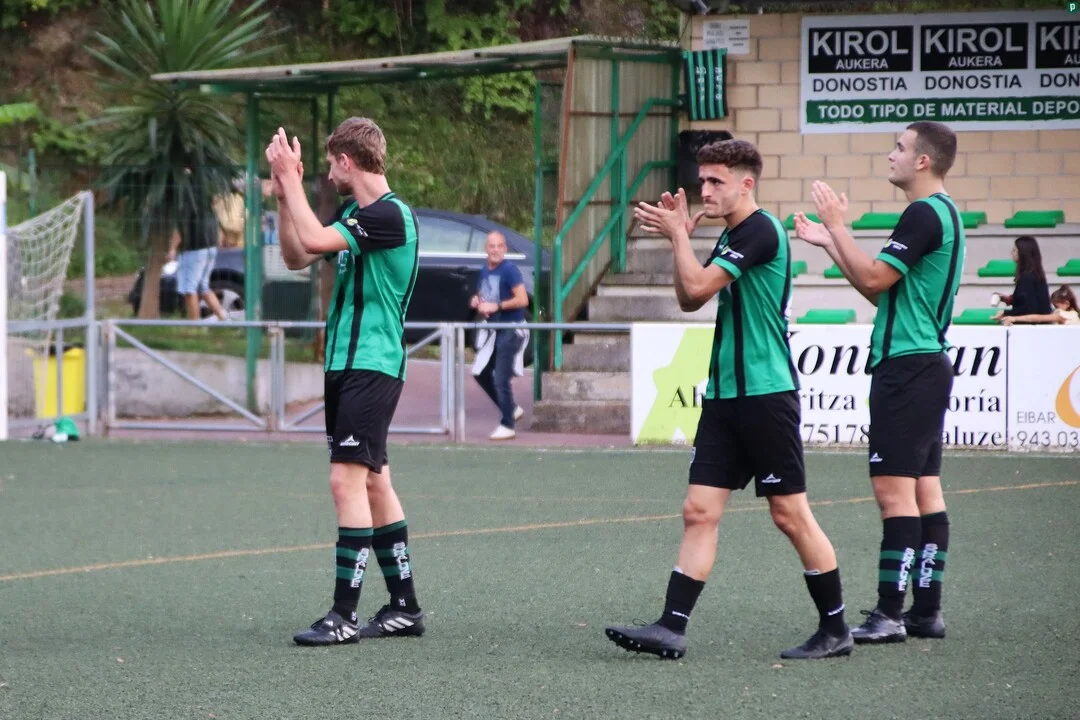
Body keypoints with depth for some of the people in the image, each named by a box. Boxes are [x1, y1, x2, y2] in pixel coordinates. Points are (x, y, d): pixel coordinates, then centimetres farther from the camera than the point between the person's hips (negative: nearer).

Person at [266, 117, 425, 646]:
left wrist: (290, 177, -15)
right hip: (346, 365, 10)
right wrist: (285, 193, 8)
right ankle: (405, 607, 18)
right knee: (373, 482, 12)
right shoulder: (354, 214, 15)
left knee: (348, 480, -13)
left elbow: (313, 240, -24)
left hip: (371, 367, -10)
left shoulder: (389, 215, -15)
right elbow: (297, 257, 18)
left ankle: (344, 615, -13)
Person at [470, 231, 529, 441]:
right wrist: (475, 302, 1)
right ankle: (512, 409, 27)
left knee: (501, 378, -8)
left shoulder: (509, 270, -14)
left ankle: (507, 426, 1)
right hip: (493, 329, 9)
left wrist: (496, 306, -21)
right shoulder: (484, 271, 10)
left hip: (510, 330, -9)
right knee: (481, 373, 12)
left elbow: (523, 300, -20)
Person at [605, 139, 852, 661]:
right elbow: (689, 300, 20)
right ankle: (671, 629, -3)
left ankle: (835, 631, 8)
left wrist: (677, 233, -5)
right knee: (699, 511, 1)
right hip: (724, 395, 9)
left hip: (766, 394, -9)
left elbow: (698, 286, -19)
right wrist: (679, 233, 11)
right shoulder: (731, 237, 16)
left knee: (789, 513, -2)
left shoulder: (761, 231, -13)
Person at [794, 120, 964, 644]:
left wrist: (836, 226, -9)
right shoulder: (941, 214, 18)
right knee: (924, 488, 9)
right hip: (928, 362, 10)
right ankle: (926, 610, 10)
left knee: (894, 488, -10)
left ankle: (890, 614, -11)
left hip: (906, 366, -10)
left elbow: (873, 278, -18)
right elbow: (880, 289, 21)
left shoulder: (925, 214, -14)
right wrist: (829, 242, 21)